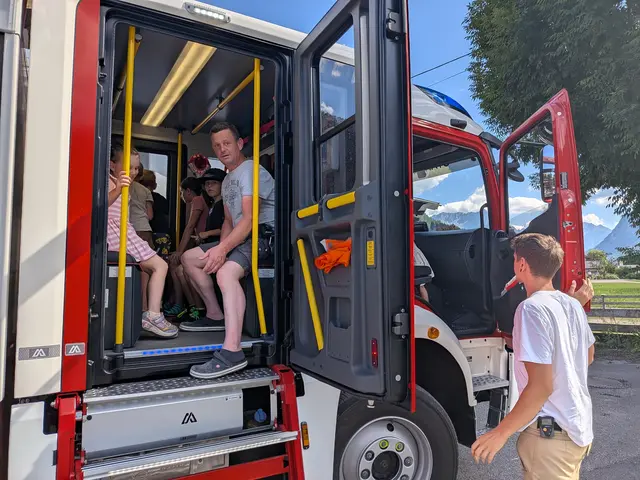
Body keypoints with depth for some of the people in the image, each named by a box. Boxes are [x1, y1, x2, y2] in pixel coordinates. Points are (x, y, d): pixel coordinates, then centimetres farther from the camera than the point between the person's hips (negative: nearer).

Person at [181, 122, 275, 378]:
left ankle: (232, 351, -42)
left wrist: (223, 248, -29)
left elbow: (250, 218, -21)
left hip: (263, 235, -10)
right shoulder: (227, 180, 23)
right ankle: (215, 315, 16)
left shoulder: (250, 170, -9)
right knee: (189, 257, 12)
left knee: (226, 272, -36)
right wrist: (220, 247, 1)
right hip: (241, 238, 10)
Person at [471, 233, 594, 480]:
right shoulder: (573, 305, 2)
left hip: (551, 433, -9)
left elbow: (541, 387, -26)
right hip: (580, 426, 9)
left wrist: (500, 433, -18)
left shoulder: (532, 308, -24)